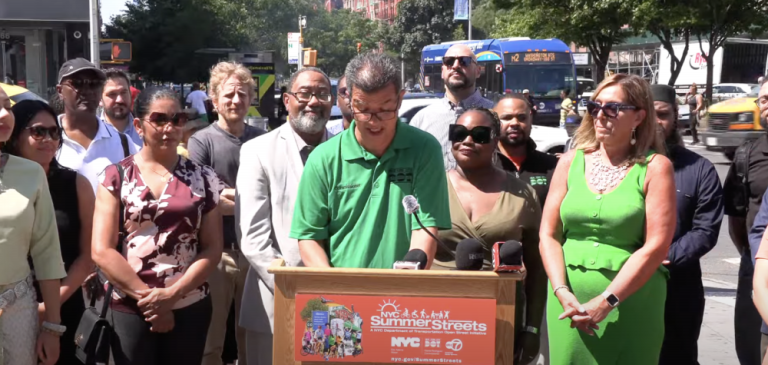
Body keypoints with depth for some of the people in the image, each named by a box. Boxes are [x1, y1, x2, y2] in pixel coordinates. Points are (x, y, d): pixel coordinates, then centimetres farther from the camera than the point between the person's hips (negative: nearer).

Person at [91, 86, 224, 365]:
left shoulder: (203, 178, 3)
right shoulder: (115, 176, 0)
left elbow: (213, 248, 0)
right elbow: (102, 251, -6)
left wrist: (172, 294, -11)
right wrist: (147, 297, -9)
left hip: (190, 307, 1)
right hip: (131, 309, -1)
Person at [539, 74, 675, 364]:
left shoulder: (655, 167, -2)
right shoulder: (571, 162, 7)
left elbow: (656, 246, -9)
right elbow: (549, 235, 4)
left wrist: (605, 302, -15)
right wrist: (563, 292, -9)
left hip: (631, 303, -2)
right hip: (569, 301, 3)